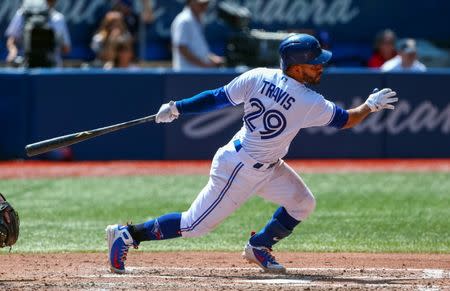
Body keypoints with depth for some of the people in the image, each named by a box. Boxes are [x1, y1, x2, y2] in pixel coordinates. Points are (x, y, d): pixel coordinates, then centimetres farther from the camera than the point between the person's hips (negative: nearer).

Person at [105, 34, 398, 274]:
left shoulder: (259, 77, -8)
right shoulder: (309, 102, -24)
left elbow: (218, 97, -6)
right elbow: (344, 120, -10)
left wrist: (176, 108, 0)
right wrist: (371, 105, 6)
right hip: (239, 171, -8)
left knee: (303, 203, 12)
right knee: (195, 225, 2)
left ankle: (259, 247, 26)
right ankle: (128, 234, 9)